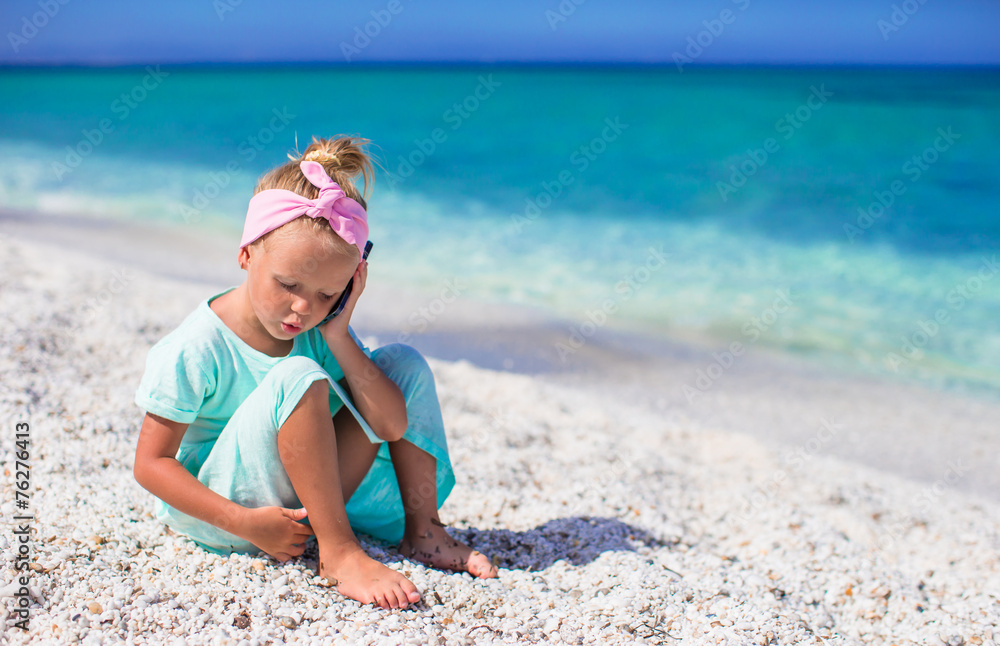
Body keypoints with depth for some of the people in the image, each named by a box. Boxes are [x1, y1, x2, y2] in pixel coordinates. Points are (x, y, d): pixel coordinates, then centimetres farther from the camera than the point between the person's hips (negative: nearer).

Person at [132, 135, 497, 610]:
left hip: (309, 495, 6)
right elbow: (151, 463, -17)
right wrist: (245, 523, -26)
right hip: (223, 508, -6)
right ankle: (338, 552, -26)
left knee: (403, 364, -4)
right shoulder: (197, 348, -21)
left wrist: (339, 336, -20)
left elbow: (392, 425, -12)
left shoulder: (321, 329, -6)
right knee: (298, 378, -32)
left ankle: (421, 530, -3)